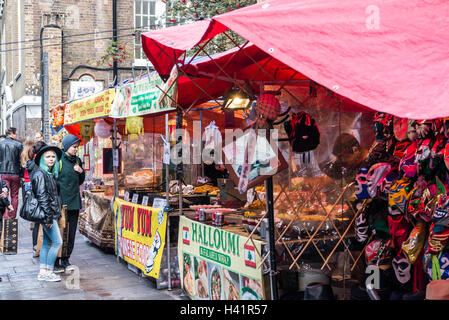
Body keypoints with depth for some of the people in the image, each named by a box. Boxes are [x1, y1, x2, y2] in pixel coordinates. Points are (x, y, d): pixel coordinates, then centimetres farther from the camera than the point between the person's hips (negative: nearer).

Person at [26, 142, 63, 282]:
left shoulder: (51, 174, 14)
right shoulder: (40, 174, -13)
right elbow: (41, 197, -18)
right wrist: (48, 216, -20)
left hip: (52, 214, 9)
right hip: (47, 214, -9)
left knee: (46, 243, 11)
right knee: (57, 242, -7)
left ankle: (43, 272, 16)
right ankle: (48, 272, 0)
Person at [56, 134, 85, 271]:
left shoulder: (77, 160, 13)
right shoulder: (59, 160, -6)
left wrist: (81, 171, 0)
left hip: (74, 201, 6)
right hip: (61, 203, -6)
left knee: (71, 233, 6)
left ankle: (65, 259, 15)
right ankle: (57, 259, 6)